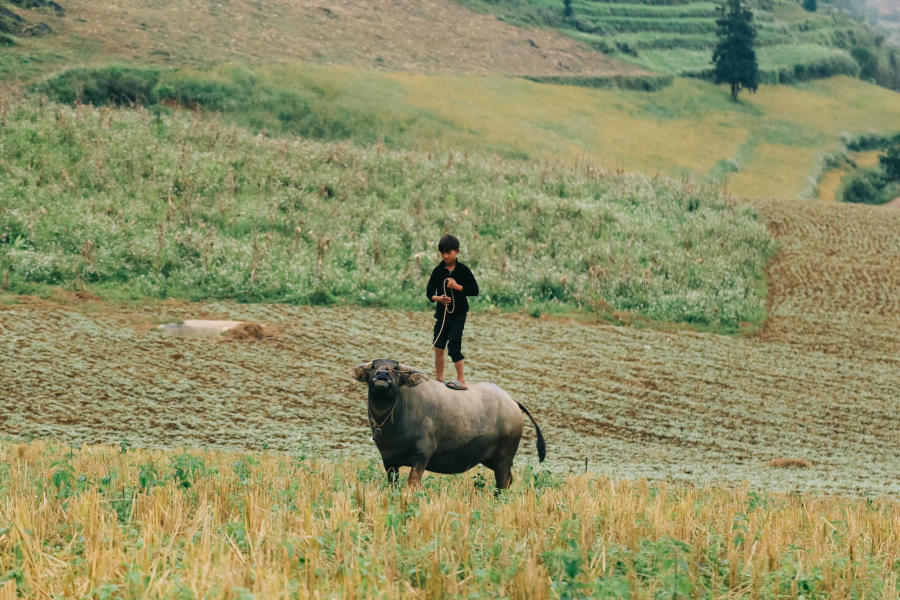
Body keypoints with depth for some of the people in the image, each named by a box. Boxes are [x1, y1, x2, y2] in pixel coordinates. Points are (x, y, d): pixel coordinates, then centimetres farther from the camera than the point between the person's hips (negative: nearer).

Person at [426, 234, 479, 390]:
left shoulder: (463, 270, -5)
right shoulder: (438, 271, 3)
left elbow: (475, 290, -5)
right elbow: (429, 292, 4)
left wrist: (458, 287, -17)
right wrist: (437, 298, -17)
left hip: (458, 314, -4)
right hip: (442, 313, 4)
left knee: (454, 345, -13)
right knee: (438, 346, 8)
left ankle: (461, 380, -8)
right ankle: (438, 378, 20)